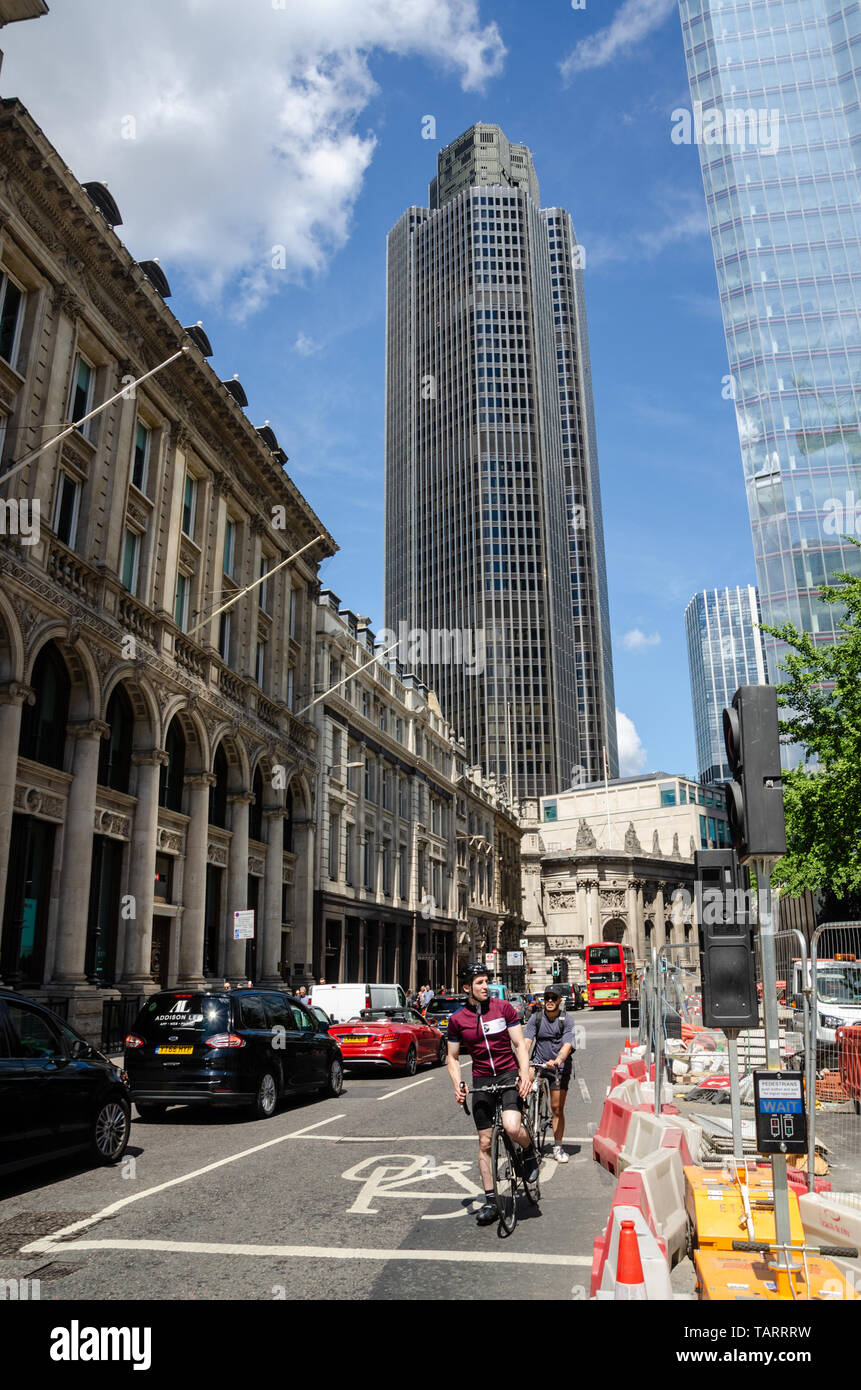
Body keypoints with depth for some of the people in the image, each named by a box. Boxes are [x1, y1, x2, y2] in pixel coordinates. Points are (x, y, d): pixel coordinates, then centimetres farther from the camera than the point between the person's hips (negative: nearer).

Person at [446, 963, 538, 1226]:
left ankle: (529, 1152, 10)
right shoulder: (457, 1019, -1)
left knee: (512, 1128, -24)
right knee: (485, 1142, 4)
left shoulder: (504, 1008, -5)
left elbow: (520, 1044, -3)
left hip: (509, 1074, -2)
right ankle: (490, 1201, 17)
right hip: (481, 1080, 2)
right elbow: (452, 1058, 8)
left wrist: (524, 1074, -18)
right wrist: (458, 1084, -9)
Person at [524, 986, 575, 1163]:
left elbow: (567, 1045, -20)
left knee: (557, 1109, 1)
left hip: (560, 1067, -1)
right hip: (539, 1063, 1)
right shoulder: (536, 1018, -3)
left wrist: (558, 1060, -39)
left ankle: (558, 1147, 17)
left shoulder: (567, 1019, -8)